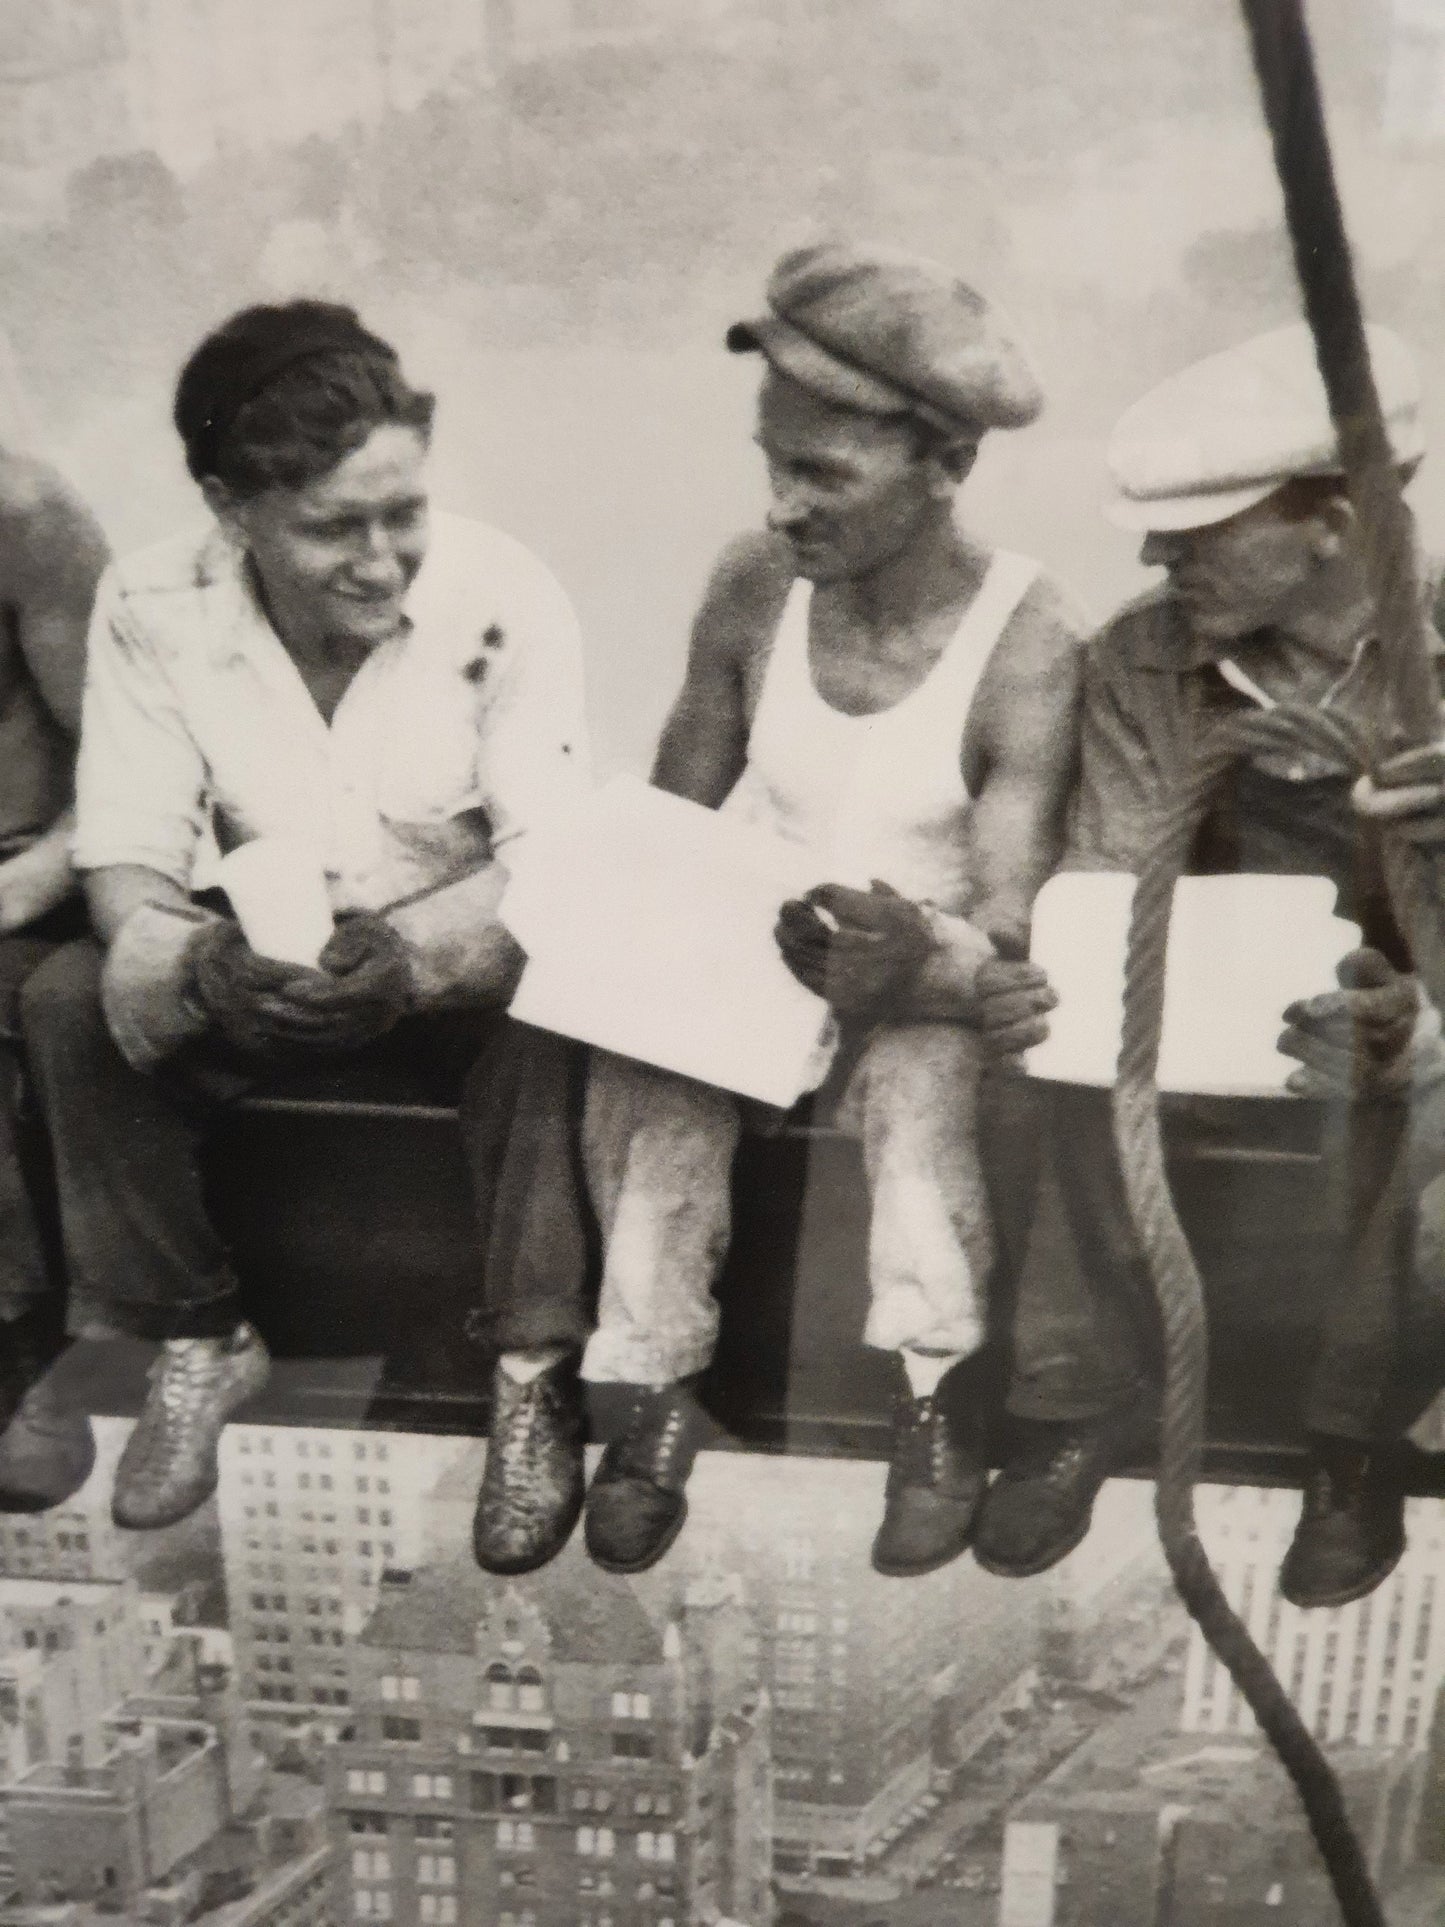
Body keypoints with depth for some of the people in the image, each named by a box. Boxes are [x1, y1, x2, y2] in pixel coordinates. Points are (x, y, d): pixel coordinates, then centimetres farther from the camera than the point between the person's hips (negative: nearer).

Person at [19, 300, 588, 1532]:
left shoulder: (505, 597, -20)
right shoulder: (150, 608, -14)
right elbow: (124, 857, -13)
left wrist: (406, 956, -41)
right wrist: (199, 958, -37)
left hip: (457, 951, -2)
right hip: (261, 953, 2)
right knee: (71, 1007, -23)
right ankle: (202, 1339, -4)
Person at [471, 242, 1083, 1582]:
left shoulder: (1024, 642, -17)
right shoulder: (753, 584, -7)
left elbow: (1011, 929, -18)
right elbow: (676, 815, 2)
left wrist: (925, 962, -40)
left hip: (923, 963, -2)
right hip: (742, 934, 3)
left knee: (921, 1081, -33)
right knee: (643, 1067, -26)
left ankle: (938, 1392, -10)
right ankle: (654, 1382, -10)